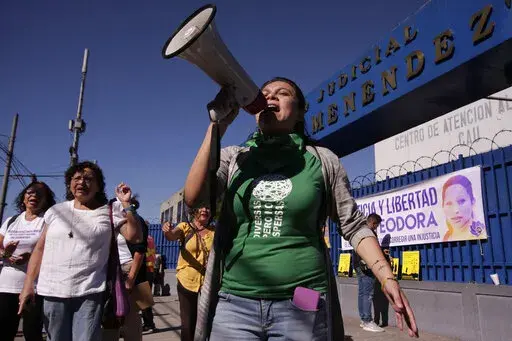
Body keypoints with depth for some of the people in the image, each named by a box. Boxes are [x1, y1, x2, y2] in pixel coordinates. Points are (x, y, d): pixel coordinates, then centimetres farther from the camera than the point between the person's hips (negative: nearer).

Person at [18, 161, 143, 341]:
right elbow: (40, 249, 9)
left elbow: (135, 237, -8)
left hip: (90, 293, -3)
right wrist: (28, 285, 4)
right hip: (53, 292, 3)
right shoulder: (56, 211, 8)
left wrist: (126, 205, -14)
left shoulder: (110, 211, 1)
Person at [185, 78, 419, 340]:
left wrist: (386, 277, -8)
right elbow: (193, 198, -10)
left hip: (302, 307, -1)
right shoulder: (233, 157, 6)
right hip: (235, 303, 1)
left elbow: (353, 226, 6)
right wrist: (218, 125, -9)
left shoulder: (322, 160, 3)